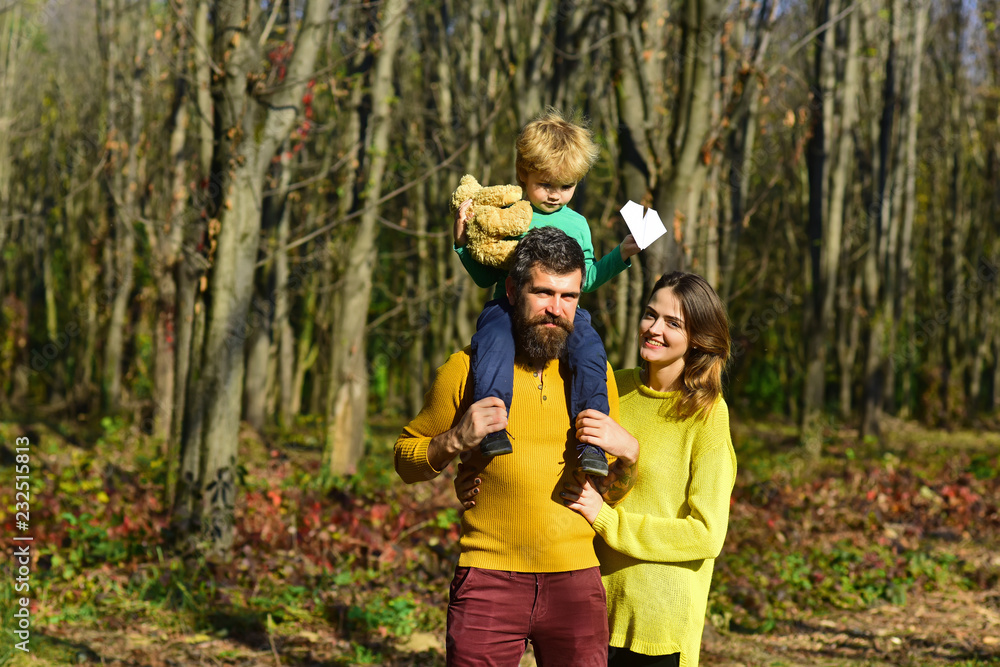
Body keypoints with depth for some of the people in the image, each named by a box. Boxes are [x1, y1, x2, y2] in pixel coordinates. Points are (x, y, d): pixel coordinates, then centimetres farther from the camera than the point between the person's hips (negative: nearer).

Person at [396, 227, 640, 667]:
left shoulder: (595, 374, 10)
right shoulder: (467, 369, 1)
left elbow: (613, 495, 16)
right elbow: (405, 459, 8)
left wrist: (627, 454, -5)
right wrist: (456, 440, -10)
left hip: (576, 580, 2)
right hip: (489, 579, -2)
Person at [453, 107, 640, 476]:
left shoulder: (576, 223, 18)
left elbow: (586, 279, 25)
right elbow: (485, 276, 10)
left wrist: (621, 255, 15)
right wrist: (464, 240, -3)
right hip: (509, 305, -2)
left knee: (589, 348, -28)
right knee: (495, 342, -36)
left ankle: (591, 439, -28)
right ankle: (490, 426, -39)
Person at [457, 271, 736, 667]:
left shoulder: (706, 413, -9)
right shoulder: (614, 388, 5)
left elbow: (706, 534, -12)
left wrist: (604, 518, -15)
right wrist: (482, 488, -4)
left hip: (661, 619, -4)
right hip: (596, 603, 4)